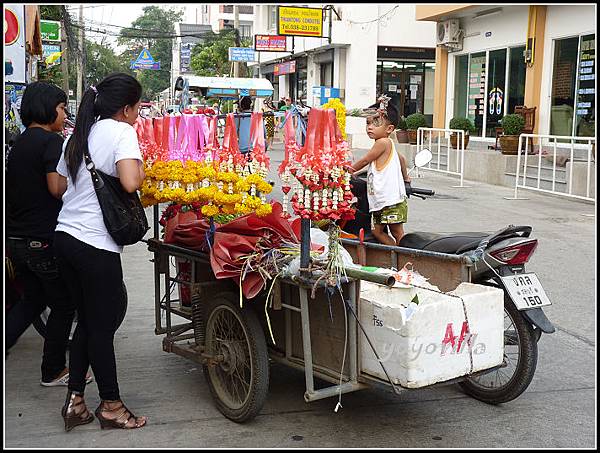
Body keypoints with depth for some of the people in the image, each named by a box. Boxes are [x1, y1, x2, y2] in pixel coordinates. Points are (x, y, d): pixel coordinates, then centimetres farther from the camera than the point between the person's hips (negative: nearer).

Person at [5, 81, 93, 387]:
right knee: (63, 305, 9)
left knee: (33, 299, 24)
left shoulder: (18, 143, 13)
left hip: (17, 239, 8)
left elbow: (15, 188, 17)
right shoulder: (51, 141, -14)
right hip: (45, 240, -8)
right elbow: (57, 188, -22)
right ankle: (53, 370, 20)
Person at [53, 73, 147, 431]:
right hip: (96, 244, -8)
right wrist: (141, 169, -3)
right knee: (103, 325, 4)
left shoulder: (77, 135, 15)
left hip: (65, 236, 8)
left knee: (88, 319, 18)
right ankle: (111, 405, 17)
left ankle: (75, 400, 22)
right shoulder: (121, 132, -8)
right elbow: (131, 183, -23)